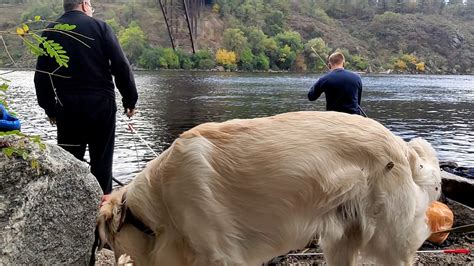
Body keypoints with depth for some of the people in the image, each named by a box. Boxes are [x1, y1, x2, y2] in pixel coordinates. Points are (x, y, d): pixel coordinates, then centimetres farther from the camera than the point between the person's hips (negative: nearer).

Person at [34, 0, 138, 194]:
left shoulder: (50, 32, 7)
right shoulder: (100, 27, -1)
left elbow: (41, 75, 7)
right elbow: (121, 66, -6)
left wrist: (49, 109, 14)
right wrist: (130, 100, 1)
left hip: (66, 106, 2)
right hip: (101, 103, -2)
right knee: (101, 158, 6)